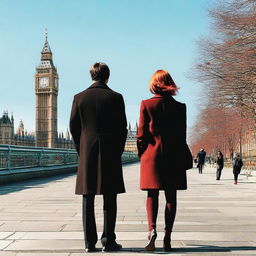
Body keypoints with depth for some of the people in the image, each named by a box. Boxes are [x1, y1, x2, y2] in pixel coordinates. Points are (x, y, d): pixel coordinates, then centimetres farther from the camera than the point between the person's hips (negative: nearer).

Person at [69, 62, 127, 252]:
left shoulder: (80, 98, 3)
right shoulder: (115, 97, -2)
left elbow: (74, 126, 4)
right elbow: (122, 127, -3)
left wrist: (81, 149, 12)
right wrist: (118, 150, 7)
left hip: (87, 153, 2)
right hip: (110, 153, -2)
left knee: (88, 199, 6)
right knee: (110, 199, 4)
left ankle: (90, 242, 8)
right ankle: (108, 241, 4)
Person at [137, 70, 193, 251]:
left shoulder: (146, 104, -3)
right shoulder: (180, 107, 0)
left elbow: (141, 134, -3)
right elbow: (182, 136, 3)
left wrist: (142, 154, 9)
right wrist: (185, 159, 12)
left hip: (152, 155, -1)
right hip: (174, 157, 1)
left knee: (152, 195, 6)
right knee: (171, 196, 6)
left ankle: (152, 229, -14)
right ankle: (167, 238, 9)